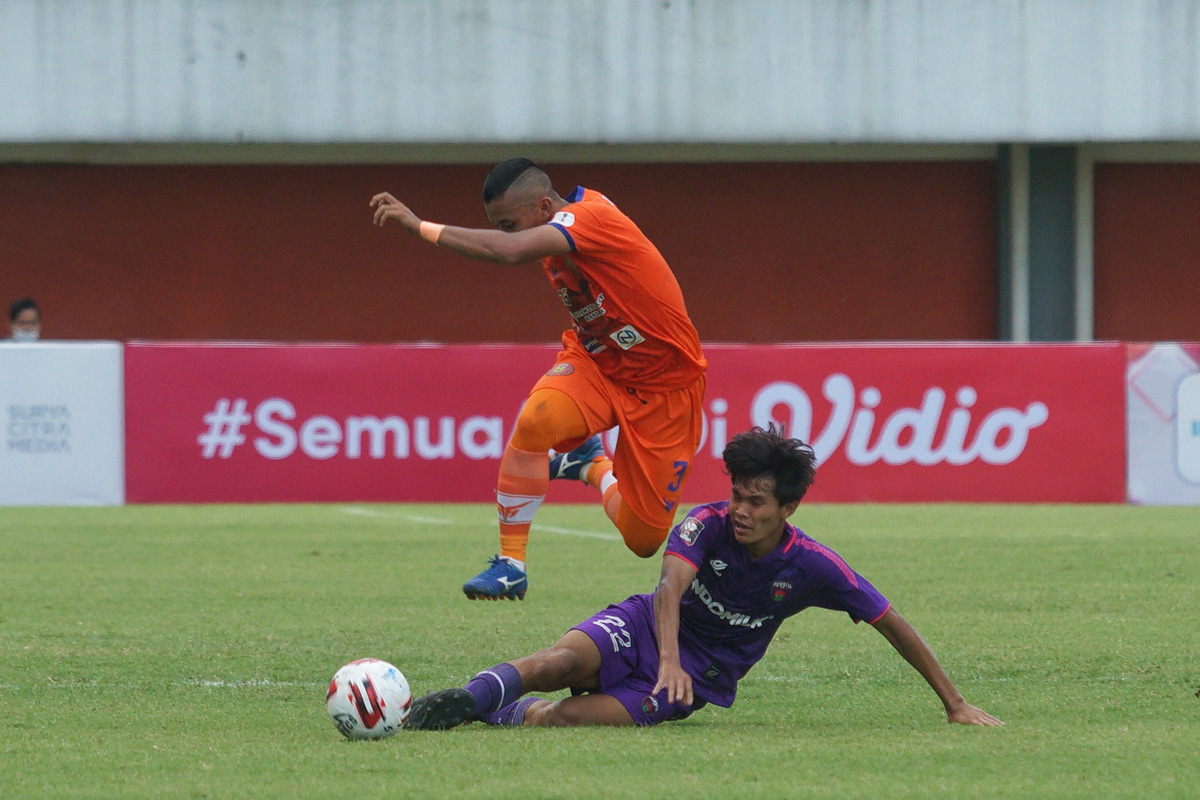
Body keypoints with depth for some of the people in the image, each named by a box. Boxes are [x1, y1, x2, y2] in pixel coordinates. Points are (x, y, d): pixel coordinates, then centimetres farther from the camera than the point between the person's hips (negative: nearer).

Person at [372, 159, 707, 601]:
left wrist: (418, 225, -43)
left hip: (665, 386, -6)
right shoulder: (560, 236, -2)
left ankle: (590, 464, 27)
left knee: (643, 540, -3)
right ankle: (510, 565, -18)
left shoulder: (588, 216, -29)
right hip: (595, 362, 6)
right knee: (534, 419, -30)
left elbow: (509, 251, -45)